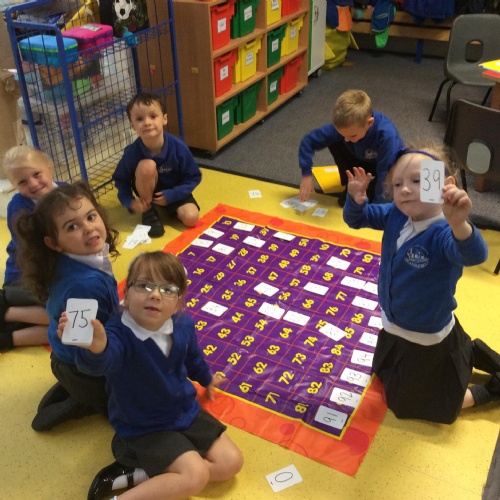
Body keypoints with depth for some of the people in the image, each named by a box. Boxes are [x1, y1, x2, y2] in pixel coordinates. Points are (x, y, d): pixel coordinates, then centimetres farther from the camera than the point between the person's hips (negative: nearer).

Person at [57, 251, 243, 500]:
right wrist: (95, 347, -79)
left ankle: (138, 473, 1)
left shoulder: (183, 325, -12)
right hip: (144, 428, -7)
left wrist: (206, 378, 31)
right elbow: (100, 362, -55)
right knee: (195, 475, -23)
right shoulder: (120, 334, -30)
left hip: (186, 412, 7)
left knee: (231, 462, 3)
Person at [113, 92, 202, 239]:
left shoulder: (178, 147, -27)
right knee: (146, 166, -33)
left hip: (174, 192, 1)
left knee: (191, 218, -25)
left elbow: (194, 177, -15)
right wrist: (129, 202, -23)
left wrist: (172, 195, -24)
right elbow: (120, 180, -8)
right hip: (148, 190, 0)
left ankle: (171, 207, 12)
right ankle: (149, 211, -10)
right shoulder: (132, 152, -25)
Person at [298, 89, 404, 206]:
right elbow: (308, 141, -21)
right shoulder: (342, 126, -31)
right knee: (334, 143, -20)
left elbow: (386, 174, -36)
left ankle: (372, 191, 0)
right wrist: (306, 175, -27)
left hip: (386, 165, -3)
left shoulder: (386, 134, -41)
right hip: (362, 159, 4)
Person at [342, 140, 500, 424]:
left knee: (409, 403, 13)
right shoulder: (396, 215, -14)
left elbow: (474, 255, -55)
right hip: (395, 327, 8)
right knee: (386, 373, 36)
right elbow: (356, 219, -3)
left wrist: (459, 224, -77)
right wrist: (356, 199, -27)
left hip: (428, 338, -8)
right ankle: (474, 353, 37)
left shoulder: (444, 231, -35)